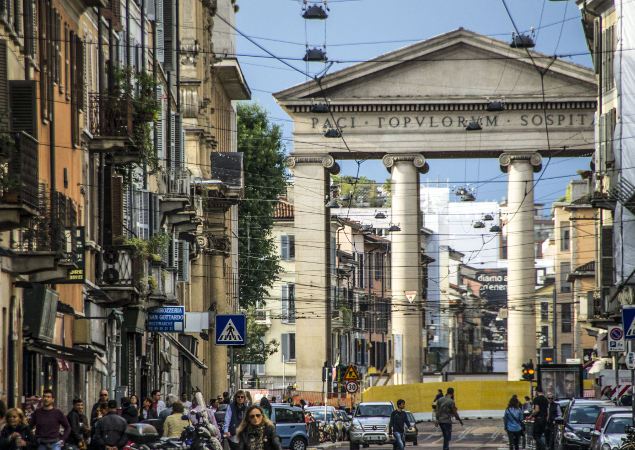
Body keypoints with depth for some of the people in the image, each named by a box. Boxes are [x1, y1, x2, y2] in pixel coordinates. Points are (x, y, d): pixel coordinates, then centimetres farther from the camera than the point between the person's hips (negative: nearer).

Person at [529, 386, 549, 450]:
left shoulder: (536, 399, -9)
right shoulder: (545, 399, 14)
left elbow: (537, 410, -18)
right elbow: (548, 412, 14)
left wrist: (531, 416, -5)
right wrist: (546, 420, 19)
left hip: (538, 418, -7)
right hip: (544, 419, 7)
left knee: (535, 435, -3)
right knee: (539, 435, 14)